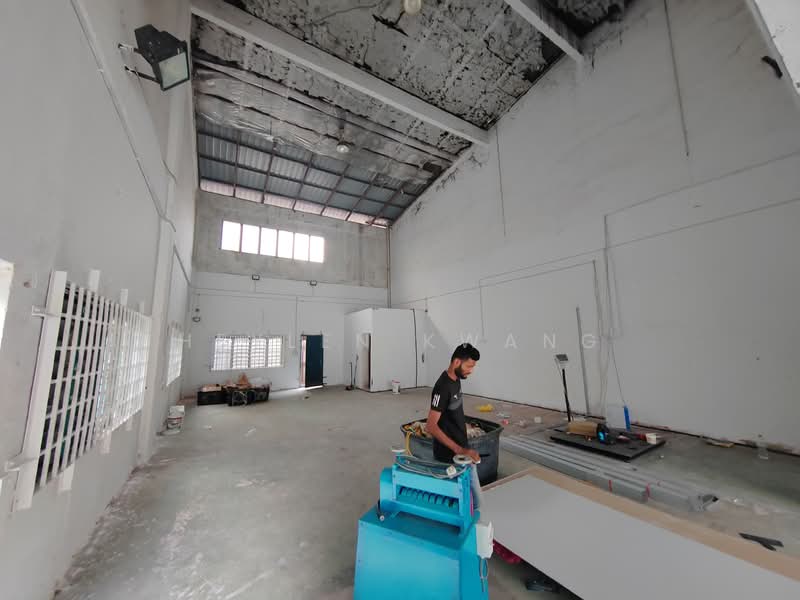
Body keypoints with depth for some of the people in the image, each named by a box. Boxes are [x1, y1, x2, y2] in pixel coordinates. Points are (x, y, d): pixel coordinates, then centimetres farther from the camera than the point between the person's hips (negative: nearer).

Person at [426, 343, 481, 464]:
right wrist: (459, 450, -32)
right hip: (448, 454, -9)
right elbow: (431, 426, -29)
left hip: (460, 446, 9)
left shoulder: (456, 380, 1)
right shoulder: (443, 388, -27)